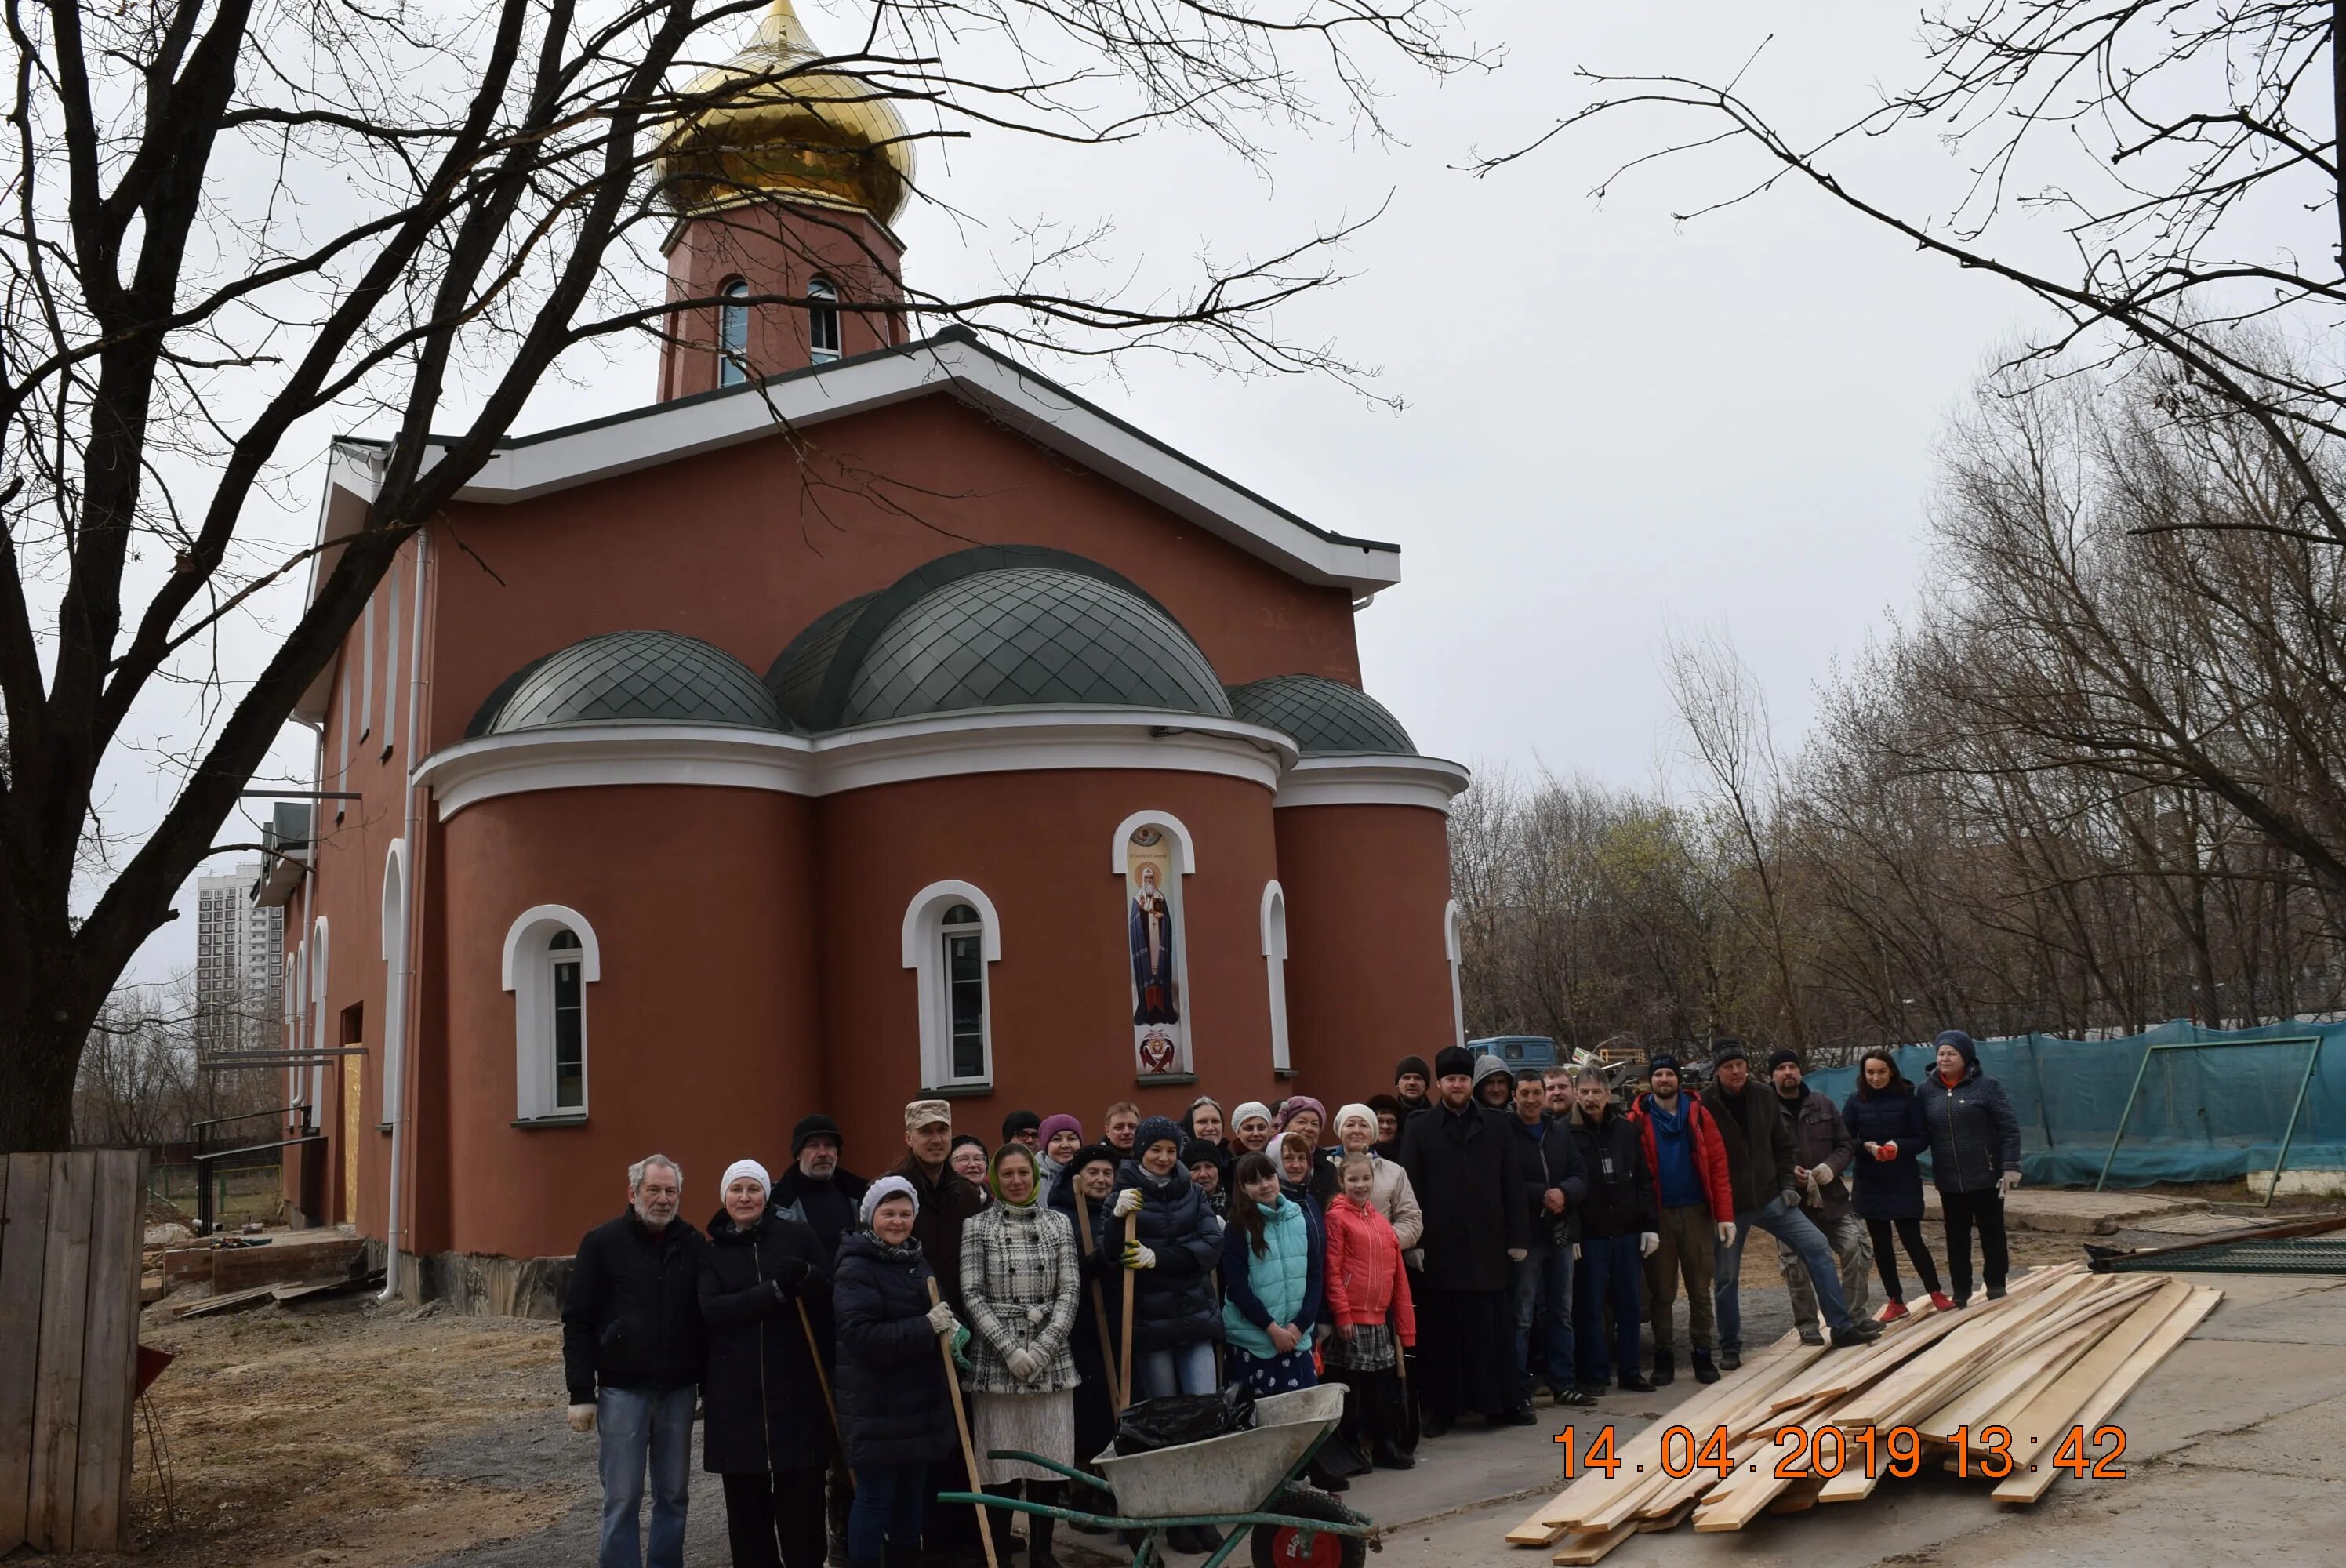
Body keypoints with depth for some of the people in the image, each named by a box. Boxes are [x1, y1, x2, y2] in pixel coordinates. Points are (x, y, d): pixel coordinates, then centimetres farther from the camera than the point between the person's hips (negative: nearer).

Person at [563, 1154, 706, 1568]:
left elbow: (706, 1319, 8)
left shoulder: (694, 1245, 4)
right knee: (622, 1500, 2)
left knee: (673, 1495, 10)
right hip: (622, 1390, -3)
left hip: (678, 1391, 3)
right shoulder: (602, 1243, -4)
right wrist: (581, 1394, -8)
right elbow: (578, 1321, -3)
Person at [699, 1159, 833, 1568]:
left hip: (796, 1384, -1)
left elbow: (834, 1293, 1)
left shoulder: (796, 1235, 3)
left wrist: (805, 1276, -21)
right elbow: (712, 1310, -10)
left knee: (800, 1492, 1)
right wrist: (777, 1290, -21)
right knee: (745, 1496, 7)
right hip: (736, 1390, 1)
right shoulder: (712, 1251, 6)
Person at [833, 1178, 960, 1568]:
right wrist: (927, 1327, -27)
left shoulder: (917, 1260, 12)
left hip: (920, 1403, 8)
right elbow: (862, 1337, -24)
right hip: (876, 1408, -8)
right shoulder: (855, 1269, -14)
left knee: (912, 1494, 17)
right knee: (874, 1498, -2)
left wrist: (951, 1326, -1)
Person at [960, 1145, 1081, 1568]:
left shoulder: (1059, 1224, 6)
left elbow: (1070, 1291, 1)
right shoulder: (977, 1227, 1)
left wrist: (1042, 1349, -10)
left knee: (1048, 1460, 5)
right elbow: (972, 1295, -5)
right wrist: (1009, 1350, -13)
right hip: (995, 1360, -2)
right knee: (1000, 1464, 0)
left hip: (1052, 1360, 2)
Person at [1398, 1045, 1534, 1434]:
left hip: (1487, 1244, 1)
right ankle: (1441, 1407, 11)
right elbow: (1410, 1189, 0)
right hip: (1440, 1246, -1)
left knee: (1493, 1326, 6)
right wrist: (1412, 1241, -7)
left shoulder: (1495, 1124, 10)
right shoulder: (1419, 1128, 4)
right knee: (1442, 1329, 3)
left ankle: (1503, 1402, 16)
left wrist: (1518, 1237, 2)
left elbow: (1511, 1185, 8)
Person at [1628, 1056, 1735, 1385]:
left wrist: (1725, 1215, -7)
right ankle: (1663, 1356, 17)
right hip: (1658, 1215, -1)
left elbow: (1718, 1165, -1)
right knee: (1661, 1292, 6)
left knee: (1700, 1290, 8)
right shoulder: (1638, 1120, -1)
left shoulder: (1697, 1114, 3)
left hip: (1696, 1213, 1)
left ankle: (1702, 1355, 18)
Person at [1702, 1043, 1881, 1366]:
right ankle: (1730, 1348, 19)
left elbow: (1782, 1146, 11)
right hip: (1728, 1207, -4)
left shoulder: (1764, 1098, 2)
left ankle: (1842, 1327, 1)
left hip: (1770, 1198, 4)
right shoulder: (1705, 1107, -13)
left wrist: (1787, 1185, 1)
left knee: (1817, 1246, -5)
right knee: (1726, 1279, 3)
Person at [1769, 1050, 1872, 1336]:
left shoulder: (1823, 1105, 8)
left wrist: (1831, 1167, -9)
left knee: (1857, 1248, -9)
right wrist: (1788, 1173, -19)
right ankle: (1807, 1325, 18)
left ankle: (1853, 1316, 8)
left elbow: (1846, 1145, 11)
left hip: (1832, 1197, 3)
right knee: (1795, 1267, 1)